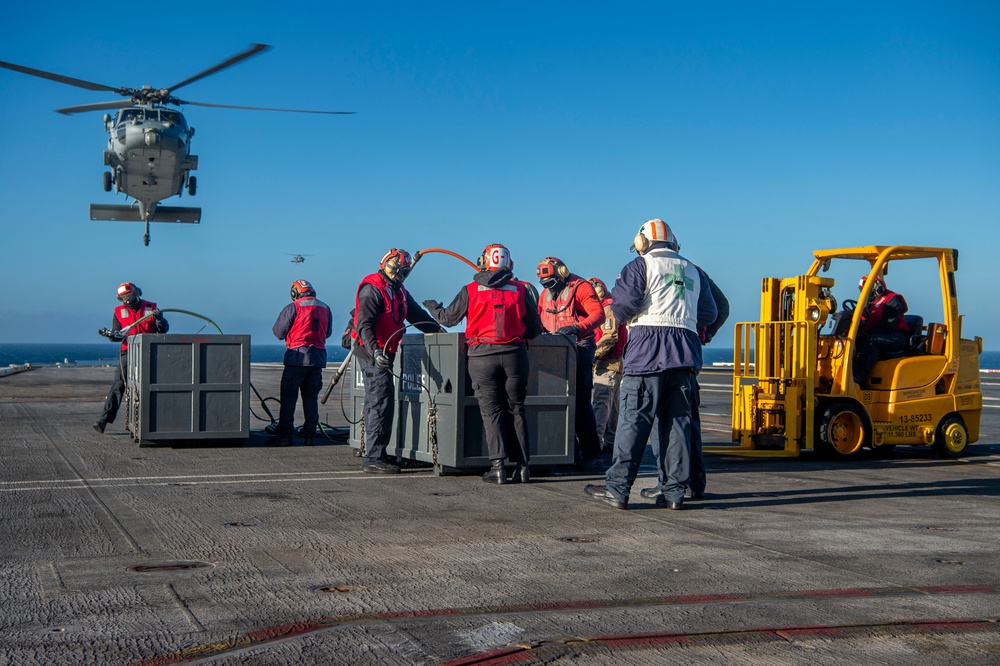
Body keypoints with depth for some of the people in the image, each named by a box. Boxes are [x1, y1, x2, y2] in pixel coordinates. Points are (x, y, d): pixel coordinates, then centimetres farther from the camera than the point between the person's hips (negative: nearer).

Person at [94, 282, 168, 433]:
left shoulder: (151, 308, 5)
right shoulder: (119, 311, 9)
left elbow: (164, 330, 3)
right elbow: (118, 335, 4)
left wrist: (159, 318, -16)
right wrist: (110, 334, -17)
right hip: (128, 352, 0)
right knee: (118, 385, -9)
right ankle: (104, 420, -14)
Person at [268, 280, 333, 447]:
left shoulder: (293, 308, -7)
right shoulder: (325, 308, 9)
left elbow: (278, 332, -2)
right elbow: (328, 332, 19)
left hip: (297, 357, -5)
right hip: (318, 357, 5)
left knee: (288, 396, -1)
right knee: (311, 397, 10)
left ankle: (284, 434, -4)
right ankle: (310, 435, 9)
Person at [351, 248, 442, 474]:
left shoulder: (399, 292, 18)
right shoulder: (372, 289, -13)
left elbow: (417, 315, 25)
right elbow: (364, 324, -22)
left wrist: (438, 330, 14)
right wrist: (374, 351, -34)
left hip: (384, 352, 10)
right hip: (371, 352, -10)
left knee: (376, 402, 13)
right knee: (382, 401, -13)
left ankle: (374, 455, 19)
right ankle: (374, 458, -12)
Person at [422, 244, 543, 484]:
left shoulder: (471, 290, 0)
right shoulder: (520, 290, 4)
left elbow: (449, 318, 11)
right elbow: (535, 329, 9)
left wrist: (433, 307, 32)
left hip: (483, 354, -1)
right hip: (514, 354, 2)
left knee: (491, 410, 2)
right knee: (515, 410, 8)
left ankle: (497, 466, -6)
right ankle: (522, 465, 6)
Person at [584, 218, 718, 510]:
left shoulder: (641, 265, 2)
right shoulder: (693, 271, 20)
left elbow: (623, 305, -9)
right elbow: (709, 314, 19)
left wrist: (626, 317, 13)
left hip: (647, 349, -5)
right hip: (684, 353, 5)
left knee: (633, 420, -5)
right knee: (677, 422, 7)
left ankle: (617, 488, -4)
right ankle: (674, 491, 5)